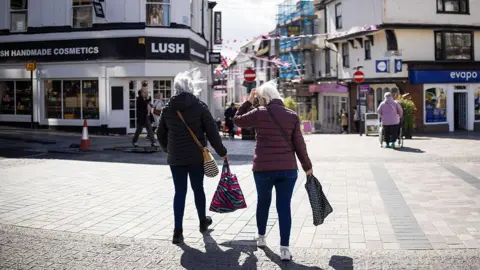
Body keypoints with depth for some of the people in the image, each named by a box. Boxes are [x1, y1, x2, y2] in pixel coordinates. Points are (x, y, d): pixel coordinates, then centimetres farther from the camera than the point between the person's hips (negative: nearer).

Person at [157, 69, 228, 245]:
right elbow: (212, 131, -7)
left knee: (179, 192, 4)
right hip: (196, 156, -2)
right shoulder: (199, 106, -6)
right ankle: (203, 222, 32)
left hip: (175, 158, 2)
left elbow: (161, 134, 11)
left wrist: (168, 150, 28)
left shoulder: (167, 109, 2)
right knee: (198, 189, 14)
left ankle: (178, 232, -2)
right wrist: (221, 151, 3)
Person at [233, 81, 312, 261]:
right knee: (284, 206, 1)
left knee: (263, 202, 19)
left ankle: (261, 237, 36)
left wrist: (248, 101, 15)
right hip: (288, 168, 1)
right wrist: (307, 166, 12)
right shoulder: (292, 116, 2)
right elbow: (299, 144, 3)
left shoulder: (259, 113, -4)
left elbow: (237, 120, 12)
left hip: (263, 168, -1)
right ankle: (284, 248, -3)